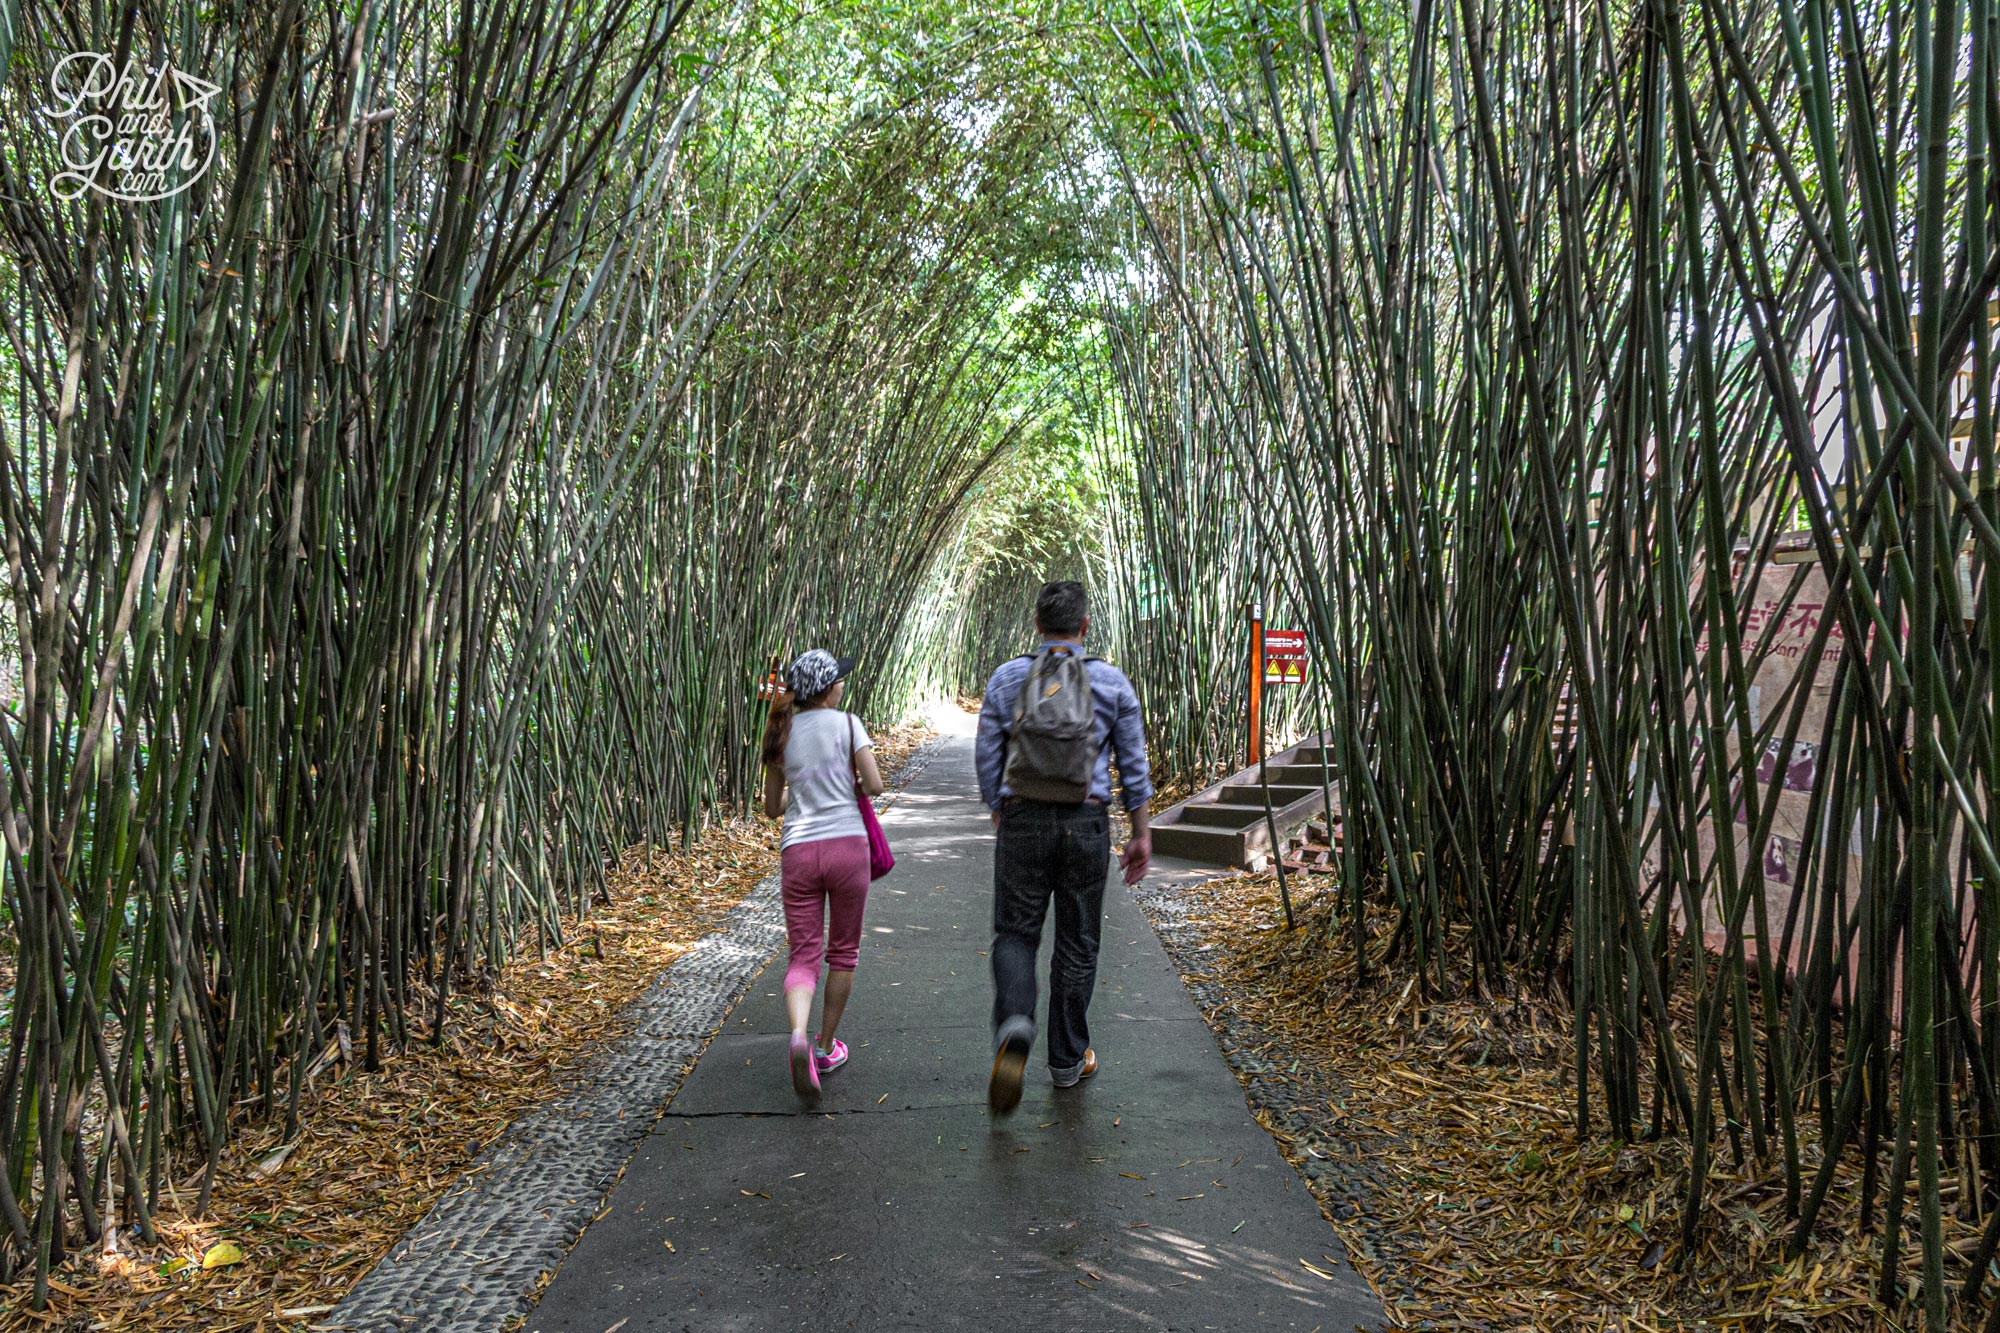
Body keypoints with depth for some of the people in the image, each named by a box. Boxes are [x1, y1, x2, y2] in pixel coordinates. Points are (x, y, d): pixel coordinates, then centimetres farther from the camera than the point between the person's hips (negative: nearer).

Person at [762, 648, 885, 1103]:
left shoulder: (781, 734, 10)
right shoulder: (846, 723, 0)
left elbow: (772, 808, 15)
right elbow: (874, 785, -7)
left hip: (798, 851, 2)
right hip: (846, 844, -2)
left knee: (803, 957, 3)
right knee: (843, 952, 16)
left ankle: (799, 1036, -24)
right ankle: (826, 1046, 24)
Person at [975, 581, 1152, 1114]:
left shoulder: (1006, 678, 1)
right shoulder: (1112, 681, 1)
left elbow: (987, 758, 4)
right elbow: (1133, 766, 2)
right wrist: (1141, 835, 10)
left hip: (1022, 820, 0)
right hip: (1086, 824, 0)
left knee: (1015, 934, 11)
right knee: (1077, 944, 13)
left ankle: (1013, 1025, -17)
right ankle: (1068, 1061, 23)